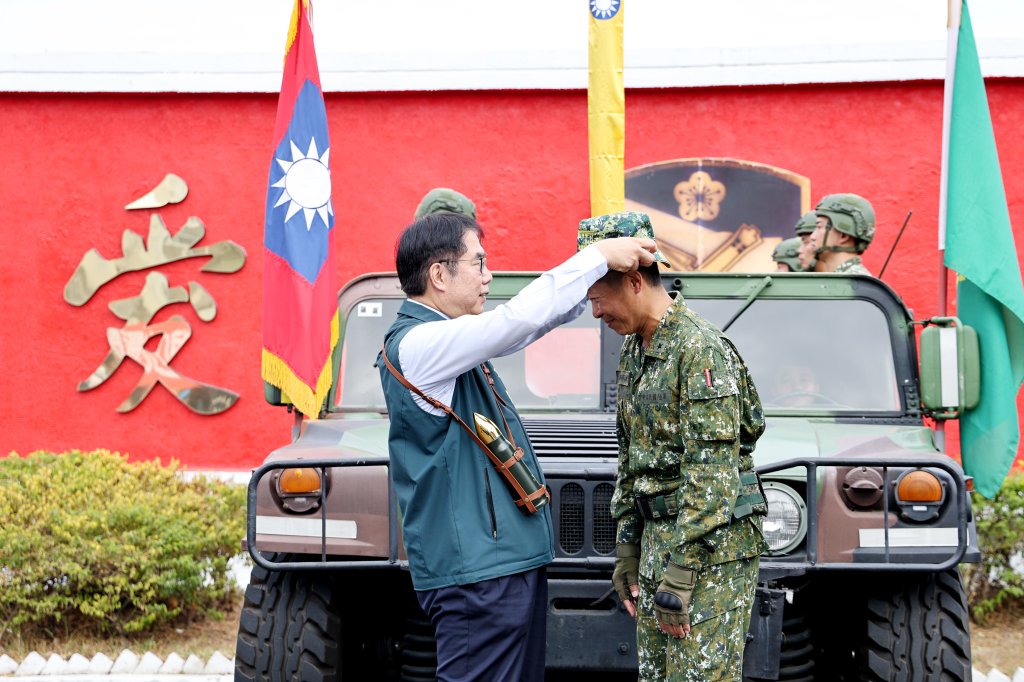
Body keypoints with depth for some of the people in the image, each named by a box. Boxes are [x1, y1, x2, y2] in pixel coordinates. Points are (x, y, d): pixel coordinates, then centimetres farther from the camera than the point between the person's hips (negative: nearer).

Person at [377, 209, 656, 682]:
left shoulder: (449, 338, 13)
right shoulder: (417, 345, -17)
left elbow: (534, 323, 21)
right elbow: (517, 320, -24)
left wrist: (602, 279, 9)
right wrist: (598, 257, -14)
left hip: (511, 559, 10)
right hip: (476, 570, -10)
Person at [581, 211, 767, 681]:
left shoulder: (700, 349, -17)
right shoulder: (634, 351, 13)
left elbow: (711, 470, -21)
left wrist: (678, 574, -22)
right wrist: (627, 549, 16)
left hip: (711, 548, -9)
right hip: (658, 537, 9)